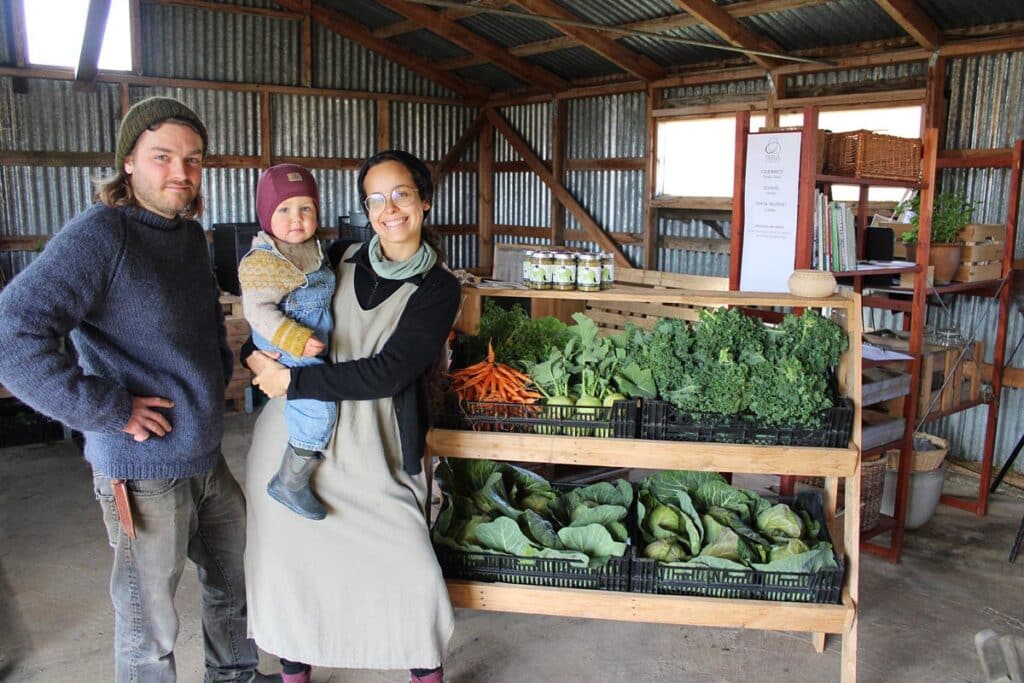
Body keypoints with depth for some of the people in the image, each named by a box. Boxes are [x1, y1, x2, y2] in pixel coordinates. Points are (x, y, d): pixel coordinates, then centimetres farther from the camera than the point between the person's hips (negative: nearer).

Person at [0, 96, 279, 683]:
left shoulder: (191, 234, 6)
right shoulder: (100, 234, -19)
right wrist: (110, 410, -24)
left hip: (208, 458, 8)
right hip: (144, 473, -8)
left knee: (237, 579, 25)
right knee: (150, 631, 10)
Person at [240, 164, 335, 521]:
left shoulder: (315, 250, 7)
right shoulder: (261, 261, -20)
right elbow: (258, 310, -26)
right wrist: (297, 340, -34)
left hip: (314, 346, 9)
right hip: (286, 355, -9)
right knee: (317, 410, -12)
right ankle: (289, 484, 4)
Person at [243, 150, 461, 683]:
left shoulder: (438, 289, -5)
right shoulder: (339, 258, 5)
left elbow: (387, 373, -15)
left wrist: (292, 380, -15)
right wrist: (256, 354, -1)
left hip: (370, 449, -2)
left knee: (410, 568, -5)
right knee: (289, 555, 9)